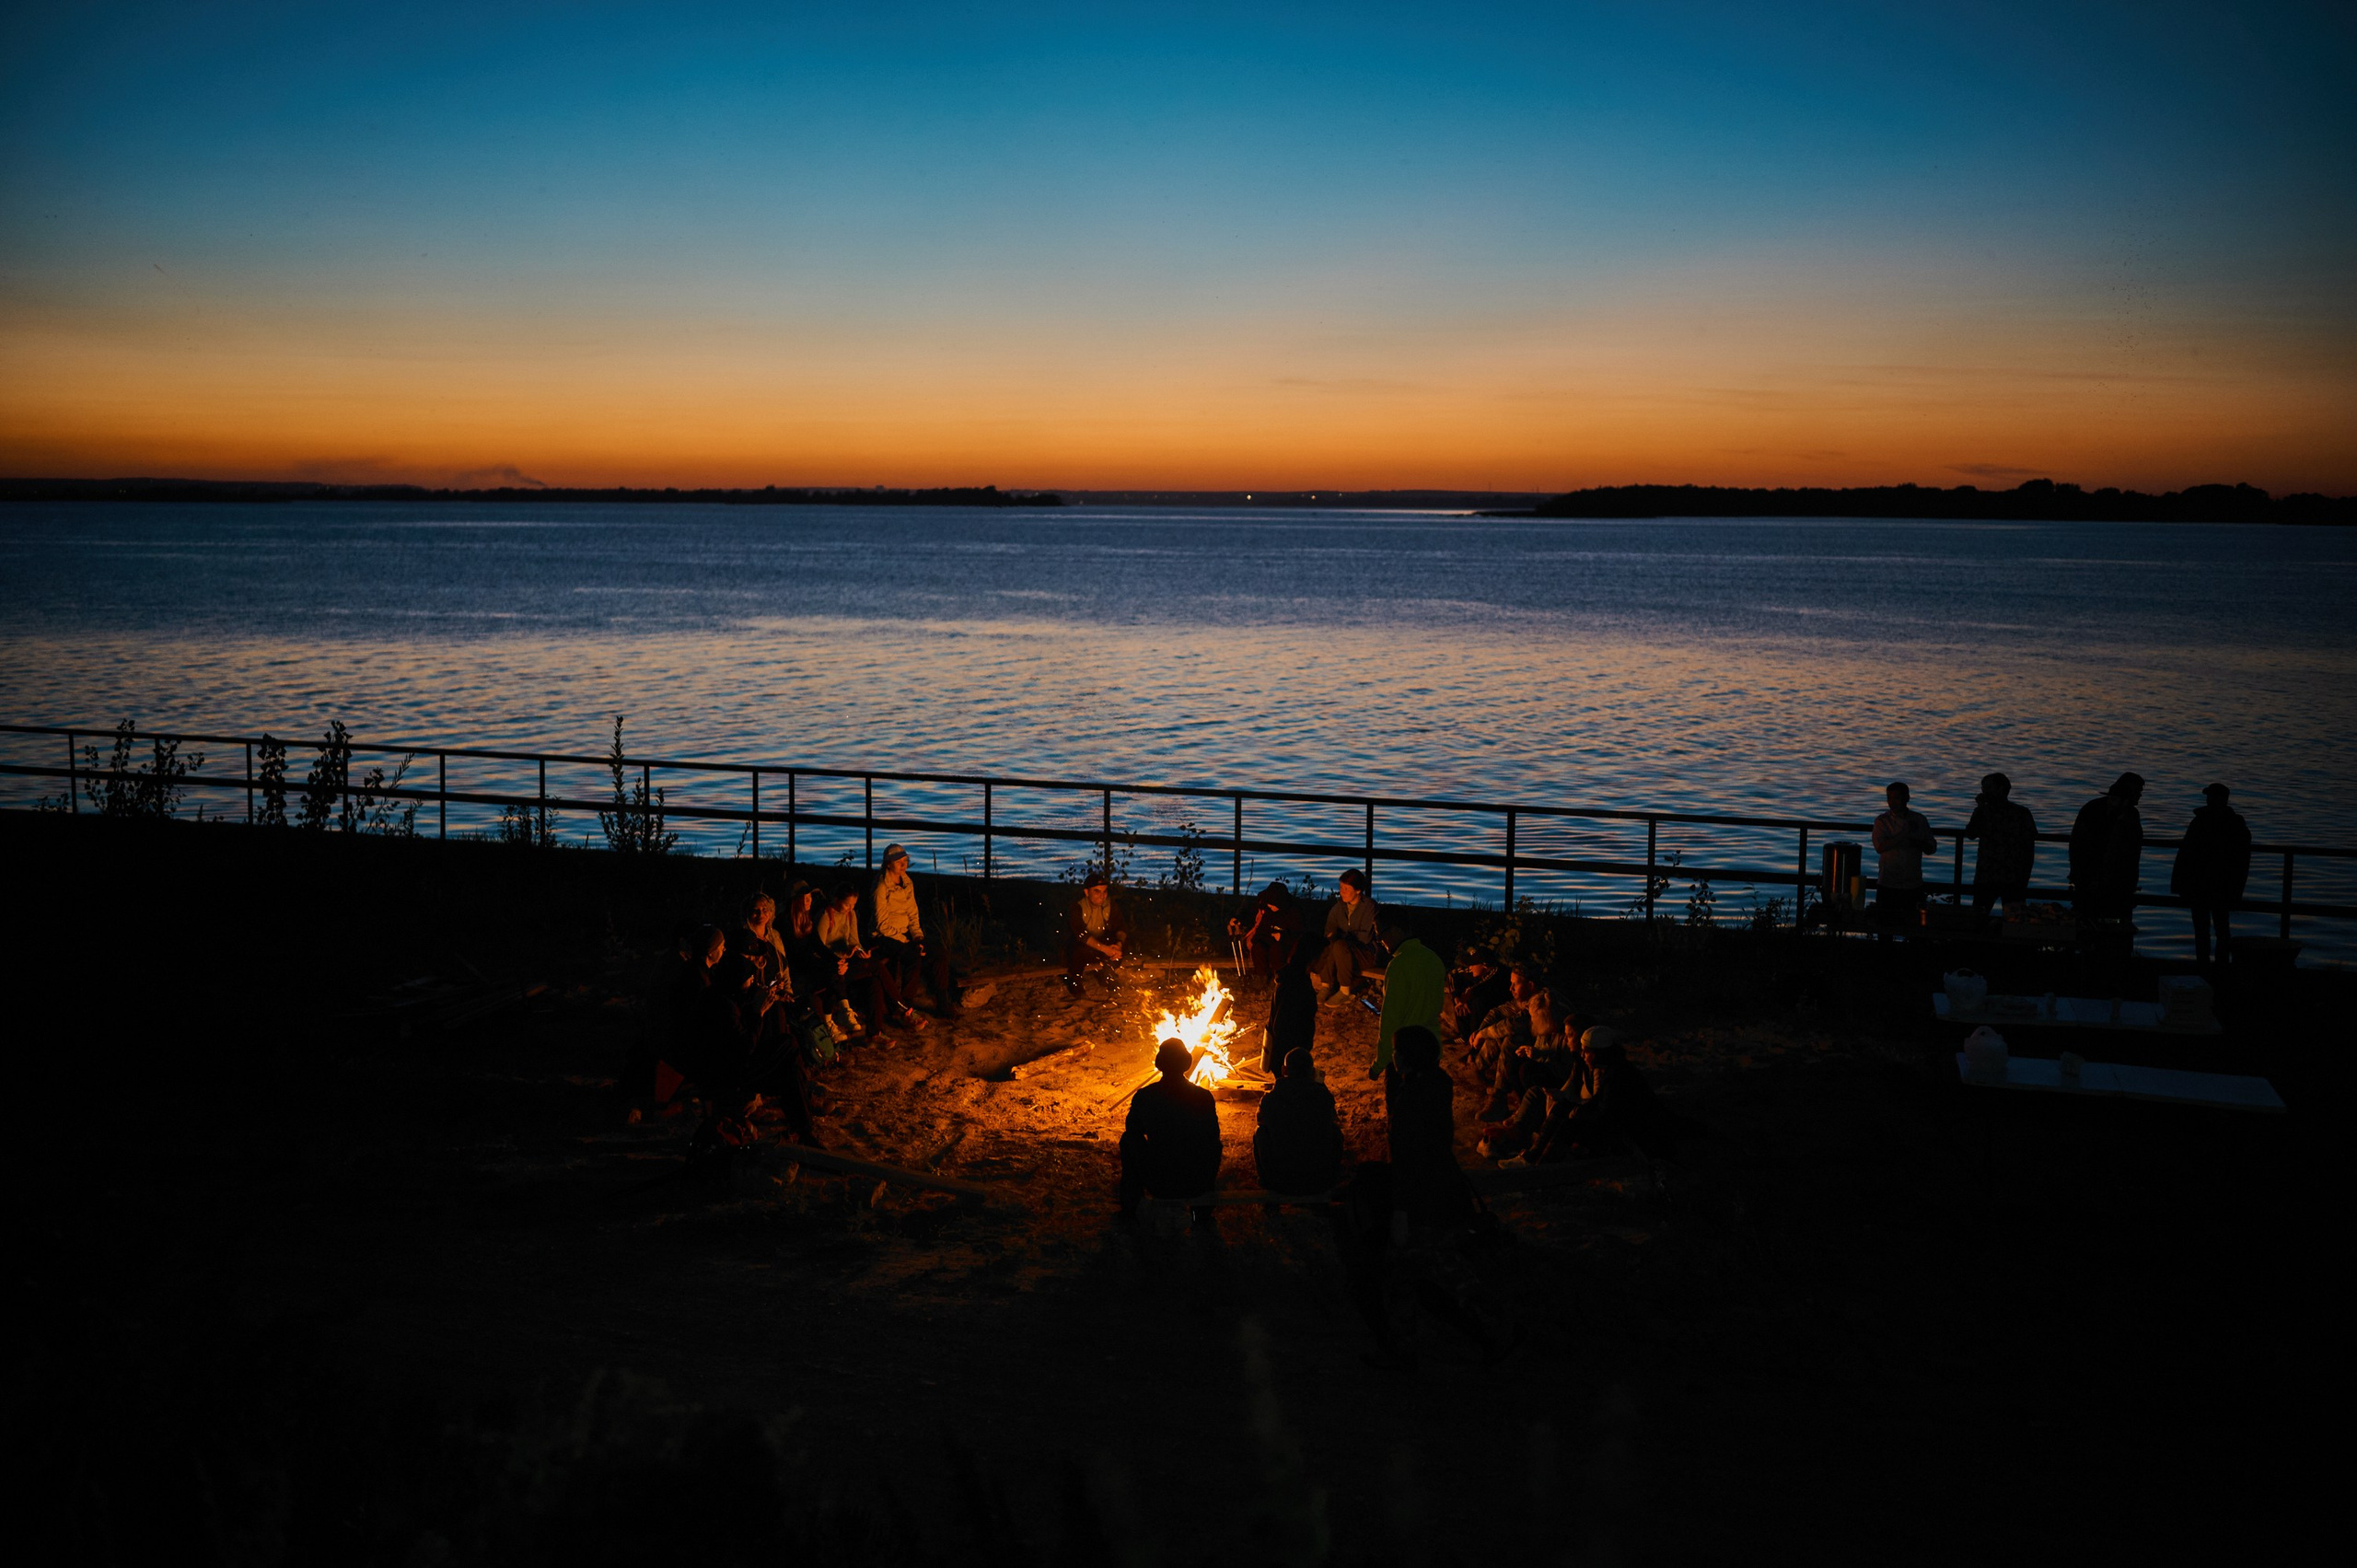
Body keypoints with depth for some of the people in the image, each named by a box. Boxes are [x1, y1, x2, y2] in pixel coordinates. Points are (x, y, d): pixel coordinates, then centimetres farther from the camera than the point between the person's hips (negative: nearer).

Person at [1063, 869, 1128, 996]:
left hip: (1102, 944, 4)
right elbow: (1080, 933, -32)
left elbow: (1121, 927, -13)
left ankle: (1106, 974, 5)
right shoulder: (1077, 908, -21)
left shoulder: (1111, 905, -8)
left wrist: (1119, 944, -36)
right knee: (1079, 952, -37)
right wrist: (1104, 948, -42)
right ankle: (1073, 980, -5)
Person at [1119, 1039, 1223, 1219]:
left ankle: (1128, 1214, 38)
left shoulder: (1143, 1097, -12)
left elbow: (1133, 1131, 6)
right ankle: (1203, 1218, 47)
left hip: (1157, 1184, 0)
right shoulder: (1204, 1097, -11)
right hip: (1197, 1186, 0)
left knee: (1128, 1142, 28)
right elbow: (1213, 1139, 3)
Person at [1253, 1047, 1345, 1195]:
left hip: (1280, 1184, -1)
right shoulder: (1325, 1096, -8)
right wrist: (1317, 1083, 24)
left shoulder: (1269, 1099, -9)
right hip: (1322, 1182, 1)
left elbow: (1262, 1121, 16)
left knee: (1258, 1131, 21)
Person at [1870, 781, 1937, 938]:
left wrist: (1916, 841, -13)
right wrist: (1904, 834, -19)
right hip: (1888, 884, -2)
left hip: (1914, 885, 2)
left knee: (1915, 925, 4)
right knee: (1886, 928, 3)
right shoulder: (1882, 821, 0)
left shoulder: (1919, 820, 7)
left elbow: (1931, 848, 8)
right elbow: (1880, 847, -15)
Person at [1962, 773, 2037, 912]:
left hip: (2013, 880, -2)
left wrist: (2025, 878, -2)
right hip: (1985, 878, 3)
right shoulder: (1983, 812, 12)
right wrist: (1980, 808, -6)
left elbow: (2029, 848, 4)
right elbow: (1970, 834, -4)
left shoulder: (2021, 813, 4)